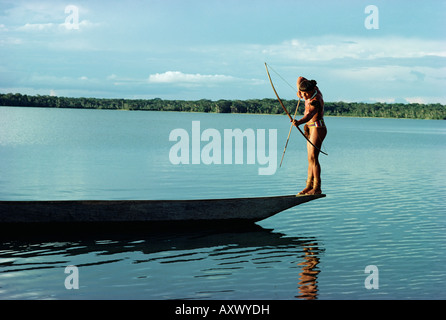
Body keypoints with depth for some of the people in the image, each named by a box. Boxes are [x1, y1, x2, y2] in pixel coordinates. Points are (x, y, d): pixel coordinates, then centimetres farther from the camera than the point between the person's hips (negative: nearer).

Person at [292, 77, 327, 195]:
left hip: (318, 129, -10)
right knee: (311, 159, 8)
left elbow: (309, 114, -44)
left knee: (313, 158, -15)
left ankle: (317, 188, -17)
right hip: (311, 129, 10)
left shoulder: (315, 101, -24)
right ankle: (309, 185, 10)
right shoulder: (314, 89, 2)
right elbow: (300, 78, 21)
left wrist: (299, 122, -59)